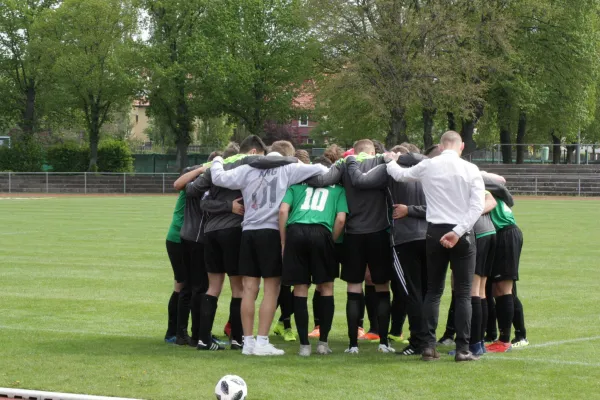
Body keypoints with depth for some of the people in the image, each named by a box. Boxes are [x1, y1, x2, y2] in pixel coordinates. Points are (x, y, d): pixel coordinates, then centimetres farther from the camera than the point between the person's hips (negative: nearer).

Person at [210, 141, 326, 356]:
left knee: (249, 289, 6)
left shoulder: (247, 170, 10)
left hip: (248, 232, 4)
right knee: (271, 289, 1)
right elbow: (320, 170, -4)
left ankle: (248, 341, 8)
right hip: (271, 232, -4)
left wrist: (217, 162, 29)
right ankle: (262, 342, -3)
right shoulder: (288, 170, 0)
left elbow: (219, 178, 7)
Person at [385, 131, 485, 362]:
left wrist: (391, 163, 39)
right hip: (462, 233, -2)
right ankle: (463, 349, -3)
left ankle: (428, 345, 5)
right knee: (463, 293, 2)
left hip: (435, 232, 2)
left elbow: (400, 175, 18)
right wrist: (458, 232, -15)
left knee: (433, 291, 12)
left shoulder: (428, 166, 0)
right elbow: (477, 206, -12)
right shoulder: (471, 170, -4)